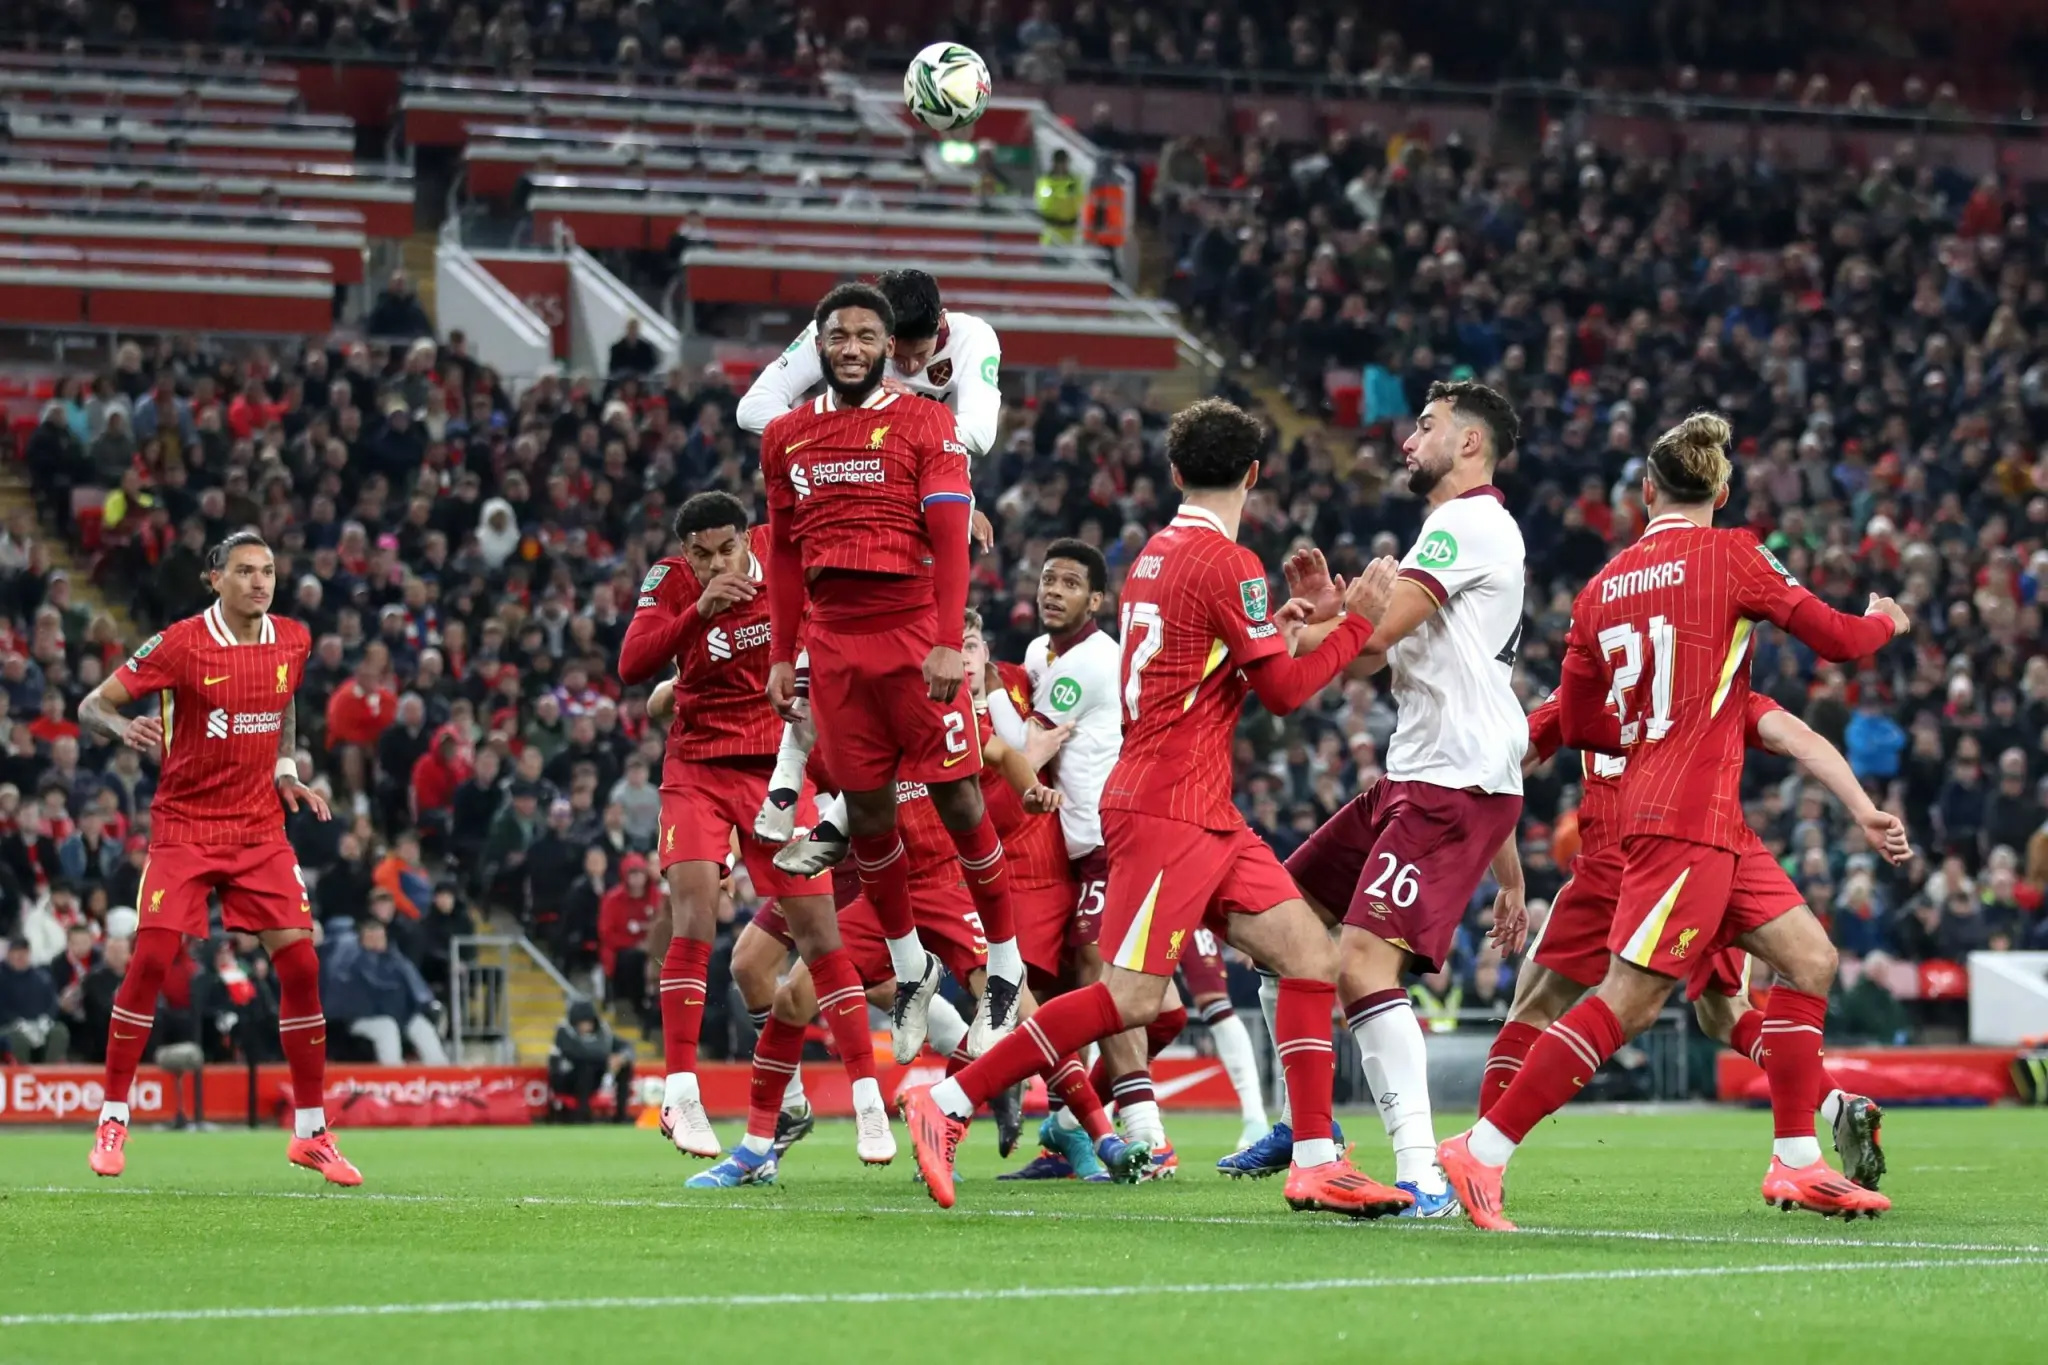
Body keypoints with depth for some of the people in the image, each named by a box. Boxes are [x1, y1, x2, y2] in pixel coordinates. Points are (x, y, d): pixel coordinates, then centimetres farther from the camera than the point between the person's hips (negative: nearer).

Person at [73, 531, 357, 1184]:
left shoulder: (293, 641, 3)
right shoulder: (181, 643, -11)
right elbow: (92, 704, -9)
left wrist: (286, 770, 8)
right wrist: (123, 727, -30)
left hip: (261, 829, 4)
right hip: (184, 827, -4)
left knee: (301, 964, -5)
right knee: (150, 959, -14)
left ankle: (311, 1131, 7)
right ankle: (112, 1121, 0)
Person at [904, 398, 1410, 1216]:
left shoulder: (1155, 555, 14)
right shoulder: (1227, 564, -12)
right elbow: (1285, 690, -9)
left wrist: (1272, 637, 25)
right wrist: (1356, 622, -2)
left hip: (1204, 812, 10)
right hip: (1169, 808, -10)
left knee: (1311, 956, 3)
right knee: (1132, 997, -12)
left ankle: (1315, 1163, -1)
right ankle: (948, 1103, -6)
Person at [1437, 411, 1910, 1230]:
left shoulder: (1604, 586, 10)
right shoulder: (1729, 556, -6)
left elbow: (1578, 722, 13)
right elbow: (1837, 639, -1)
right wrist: (1886, 620, 21)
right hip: (1693, 817, -8)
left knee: (1809, 958, 13)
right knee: (1626, 1002, -11)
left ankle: (1795, 1164, 14)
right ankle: (1482, 1150, -13)